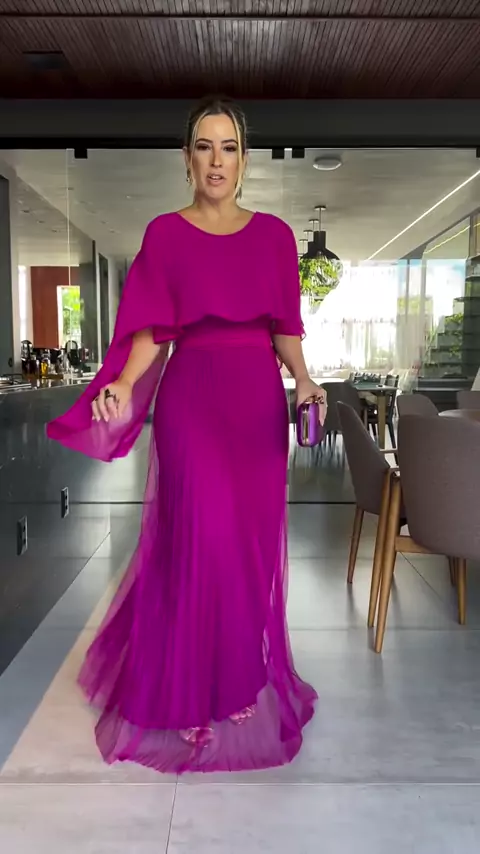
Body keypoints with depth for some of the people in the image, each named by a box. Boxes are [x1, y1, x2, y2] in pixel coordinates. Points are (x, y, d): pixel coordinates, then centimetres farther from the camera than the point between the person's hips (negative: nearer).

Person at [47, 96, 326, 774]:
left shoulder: (274, 234, 9)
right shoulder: (165, 234, 5)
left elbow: (285, 328, 9)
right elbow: (152, 329, -1)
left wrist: (303, 379, -8)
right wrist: (123, 386, -17)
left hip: (259, 399, 2)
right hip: (190, 394, -2)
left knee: (254, 541, 6)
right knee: (199, 540, -2)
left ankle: (248, 676, 27)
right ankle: (195, 694, 17)